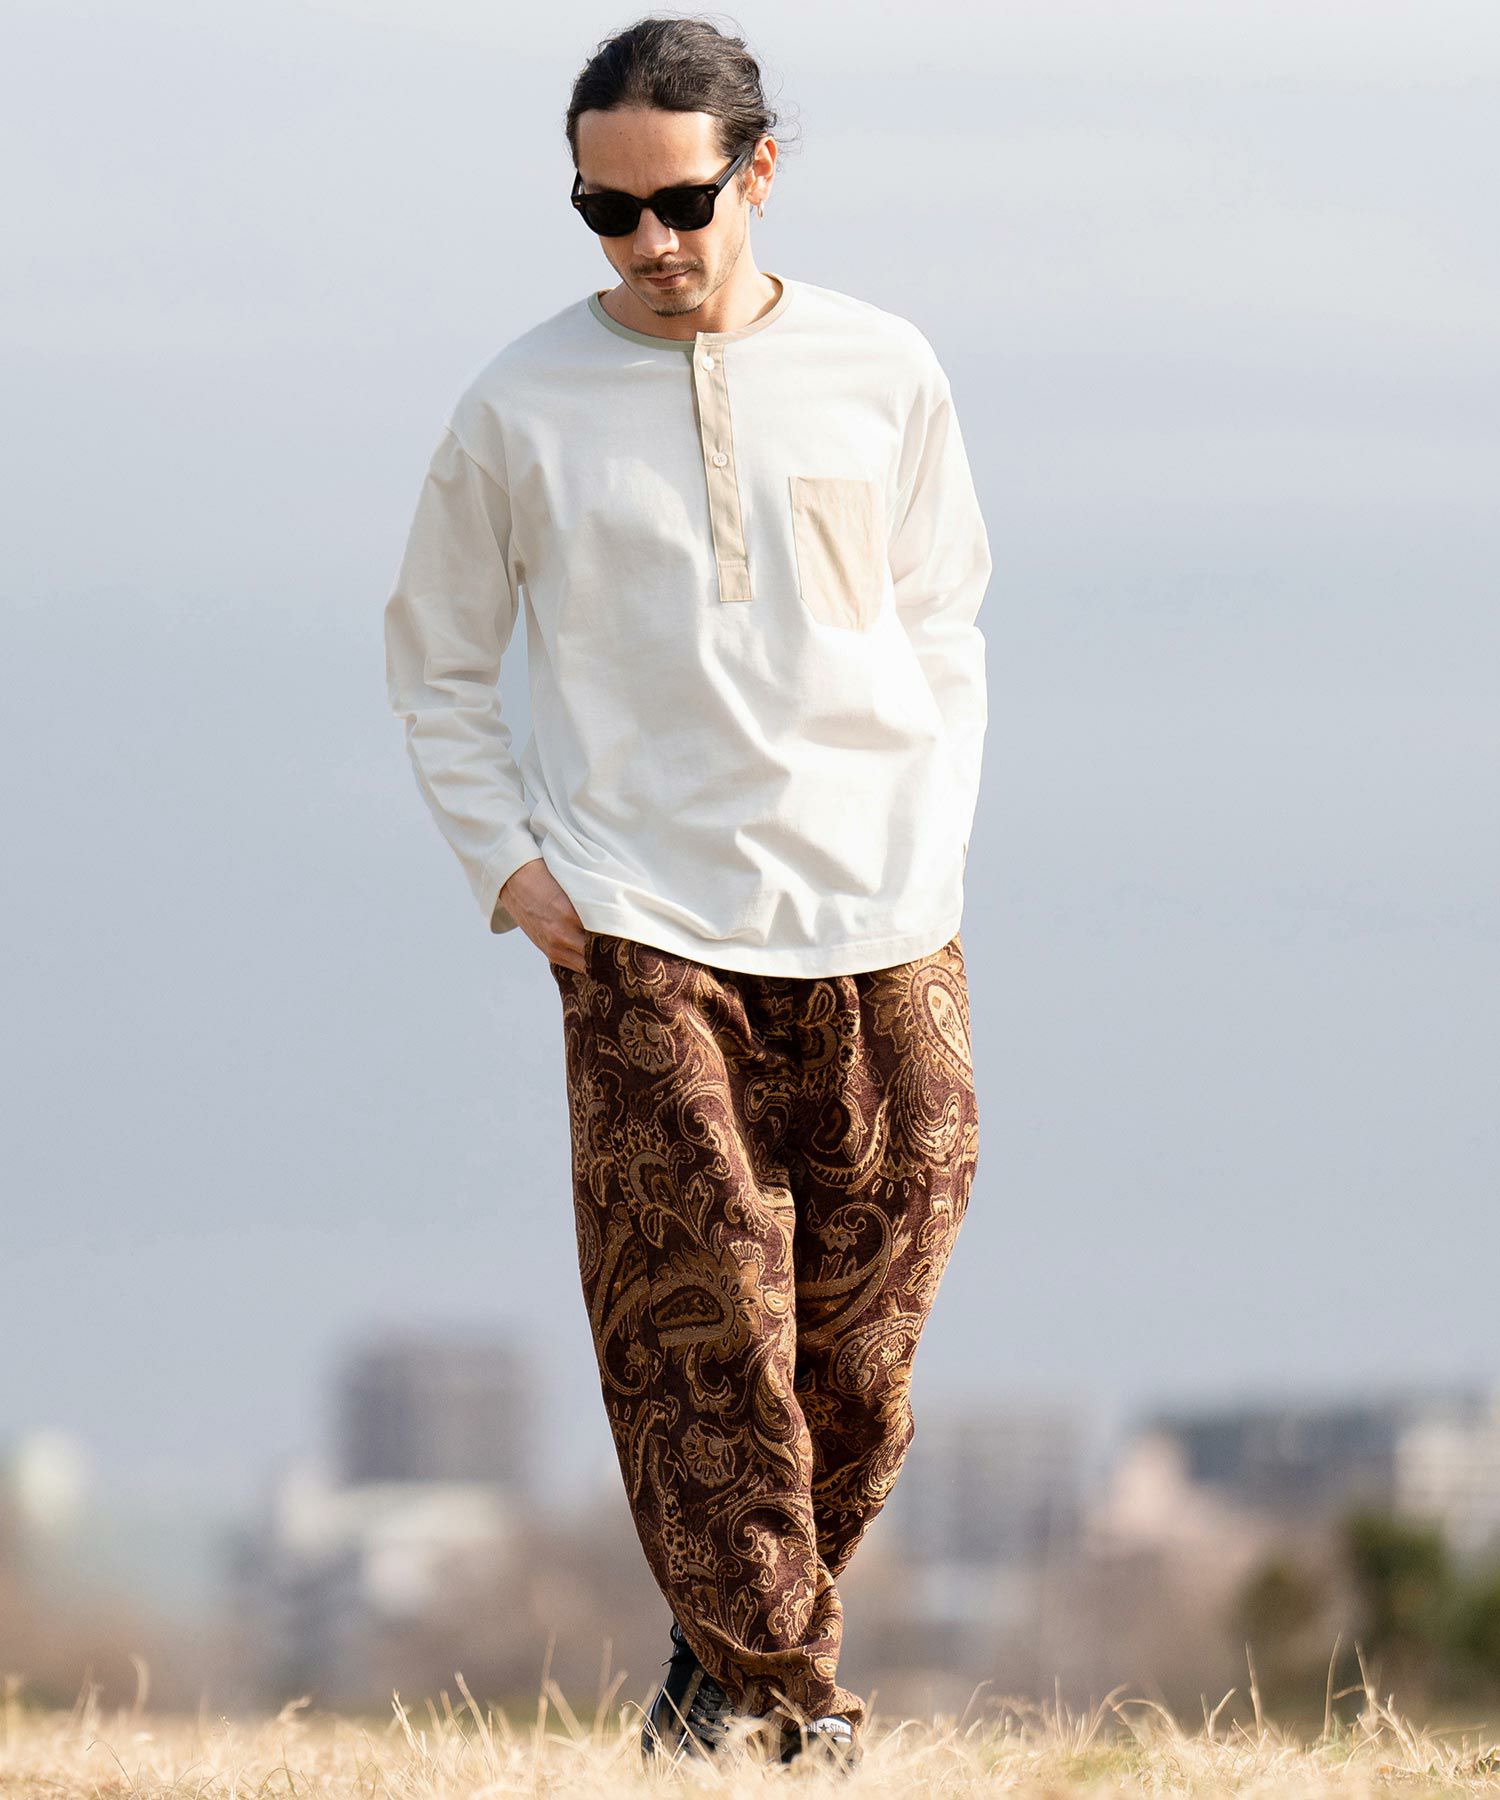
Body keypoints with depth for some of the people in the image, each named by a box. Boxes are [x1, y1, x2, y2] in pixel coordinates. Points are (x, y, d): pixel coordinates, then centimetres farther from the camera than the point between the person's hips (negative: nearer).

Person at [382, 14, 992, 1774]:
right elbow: (434, 658, 11)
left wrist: (930, 844, 3)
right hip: (644, 923, -2)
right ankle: (758, 1667, -4)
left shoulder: (882, 374, 4)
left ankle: (779, 1635, 20)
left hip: (878, 921, 2)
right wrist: (506, 863, 0)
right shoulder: (522, 406, 0)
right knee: (695, 1306, -10)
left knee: (864, 1326, 2)